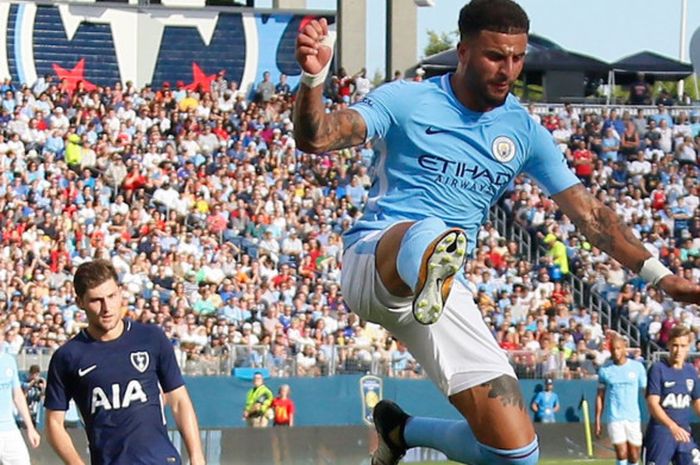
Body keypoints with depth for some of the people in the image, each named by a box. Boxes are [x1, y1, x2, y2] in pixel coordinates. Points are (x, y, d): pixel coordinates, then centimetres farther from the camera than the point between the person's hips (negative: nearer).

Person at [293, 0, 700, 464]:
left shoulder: (524, 132, 11)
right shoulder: (407, 101, 0)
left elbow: (588, 212, 15)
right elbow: (314, 138, -12)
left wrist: (660, 274, 6)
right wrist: (313, 78, -33)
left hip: (444, 289, 4)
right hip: (375, 257, -4)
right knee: (427, 233, -42)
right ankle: (430, 266, -79)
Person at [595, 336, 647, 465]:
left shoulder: (637, 367, 2)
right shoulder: (605, 370, 4)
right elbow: (600, 396, 9)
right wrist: (597, 420, 5)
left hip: (633, 417, 1)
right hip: (614, 418, -1)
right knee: (622, 454, -12)